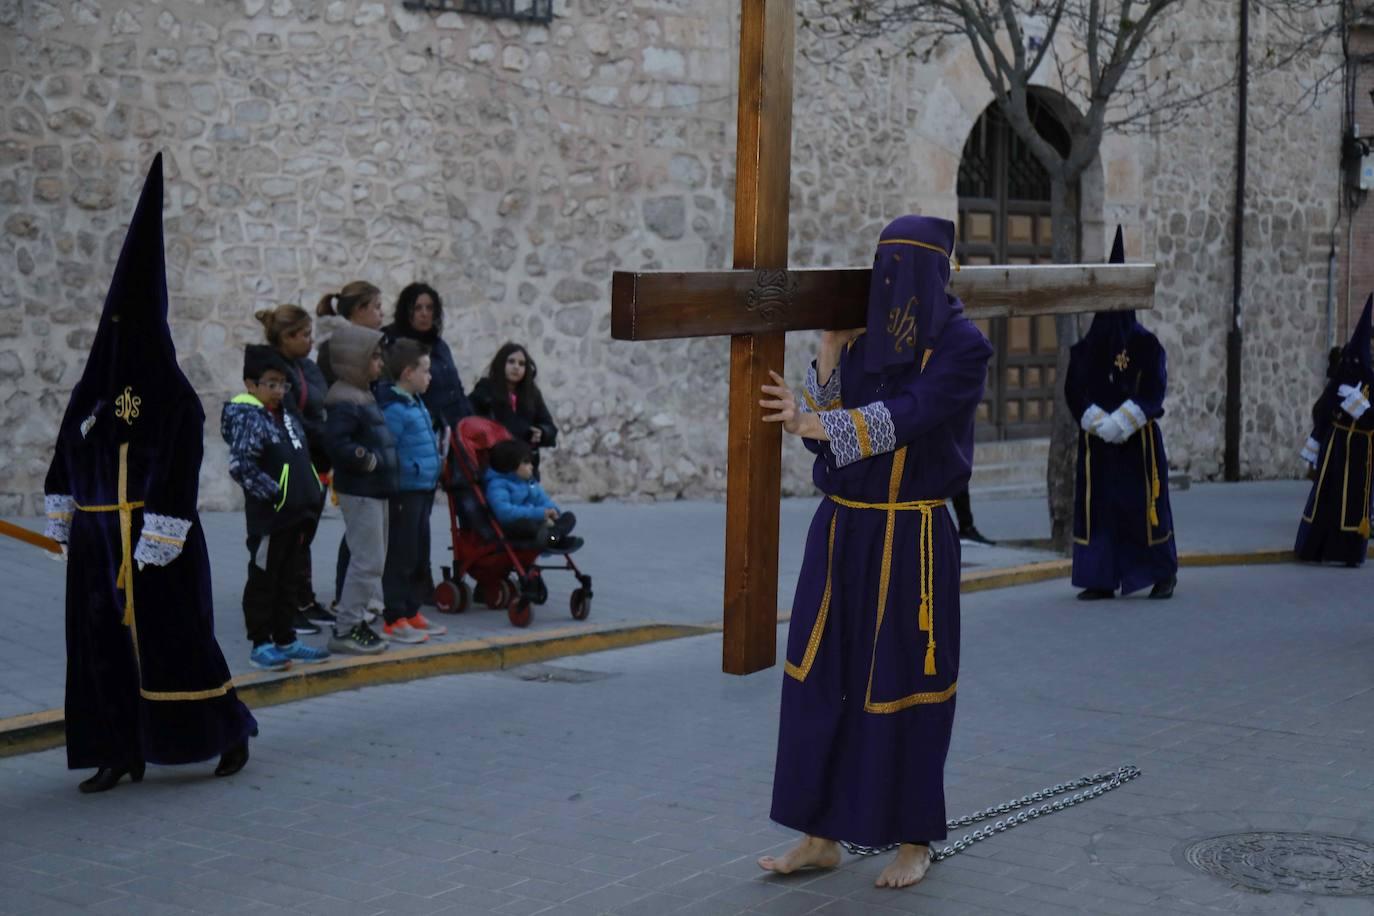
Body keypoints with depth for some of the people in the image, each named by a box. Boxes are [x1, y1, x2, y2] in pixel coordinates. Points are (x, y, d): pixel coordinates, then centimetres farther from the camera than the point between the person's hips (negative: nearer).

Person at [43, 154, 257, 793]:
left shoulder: (174, 395, -9)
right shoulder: (93, 389, 9)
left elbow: (181, 474, -15)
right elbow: (67, 459, 15)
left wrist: (156, 542, -19)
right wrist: (63, 521, 11)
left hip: (154, 540, -6)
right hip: (97, 538, 6)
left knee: (174, 640, -1)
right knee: (102, 644, 6)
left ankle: (230, 731, 17)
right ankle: (121, 753, 14)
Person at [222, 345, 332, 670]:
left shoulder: (289, 418, 14)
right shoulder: (247, 418, -13)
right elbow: (240, 465, -23)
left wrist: (313, 495, 12)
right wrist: (273, 492, -21)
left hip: (295, 514, 8)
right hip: (268, 516, -8)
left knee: (288, 580, 15)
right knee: (263, 580, 1)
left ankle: (285, 640, 23)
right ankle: (260, 645, 7)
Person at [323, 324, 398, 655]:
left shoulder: (364, 396, 16)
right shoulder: (345, 402, -17)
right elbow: (336, 442, -28)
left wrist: (385, 460, 12)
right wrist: (367, 460, -23)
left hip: (374, 489, 11)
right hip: (359, 491, -11)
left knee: (373, 559, 16)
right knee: (368, 560, -9)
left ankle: (356, 620, 24)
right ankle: (345, 630, -3)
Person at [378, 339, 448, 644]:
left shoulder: (417, 404, 15)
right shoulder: (394, 409, -16)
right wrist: (412, 470, -20)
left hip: (423, 492, 10)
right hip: (405, 493, -10)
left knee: (420, 557, 16)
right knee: (401, 557, -5)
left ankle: (412, 612, 25)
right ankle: (395, 619, 0)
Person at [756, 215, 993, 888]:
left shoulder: (961, 346, -8)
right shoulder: (862, 339, 8)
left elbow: (906, 416, -23)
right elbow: (826, 435, 3)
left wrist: (813, 422, -35)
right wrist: (829, 351, -4)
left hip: (911, 541, -5)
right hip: (840, 530, 5)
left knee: (904, 686, 2)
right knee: (820, 679, 5)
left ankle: (913, 840, 17)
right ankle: (821, 835, 16)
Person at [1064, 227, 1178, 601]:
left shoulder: (1147, 345, -1)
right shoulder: (1085, 348, 7)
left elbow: (1152, 392, -8)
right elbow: (1074, 391, 2)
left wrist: (1120, 423, -17)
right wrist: (1100, 423, -12)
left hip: (1138, 440, -3)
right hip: (1097, 442, 3)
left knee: (1144, 504, 0)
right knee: (1097, 506, 1)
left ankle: (1164, 573, 12)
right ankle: (1101, 579, 6)